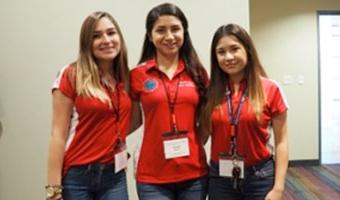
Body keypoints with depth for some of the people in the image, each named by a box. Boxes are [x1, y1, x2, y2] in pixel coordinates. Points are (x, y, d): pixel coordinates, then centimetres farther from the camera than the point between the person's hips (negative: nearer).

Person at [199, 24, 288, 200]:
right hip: (220, 178, 2)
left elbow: (281, 142, -4)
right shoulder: (211, 92, 0)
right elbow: (202, 137, 5)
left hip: (259, 177, -2)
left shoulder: (270, 89, -6)